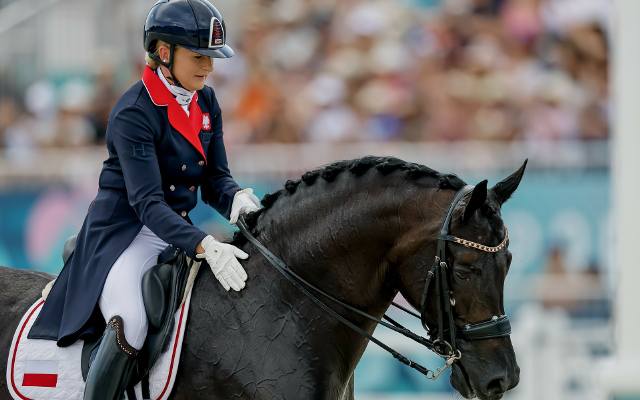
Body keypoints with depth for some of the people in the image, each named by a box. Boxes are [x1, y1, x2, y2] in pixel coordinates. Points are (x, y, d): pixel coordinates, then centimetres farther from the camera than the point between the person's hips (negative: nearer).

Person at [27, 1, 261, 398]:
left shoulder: (206, 103, 6)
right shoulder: (134, 113, -18)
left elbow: (215, 178, 8)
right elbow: (147, 201, -25)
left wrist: (237, 197, -17)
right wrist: (205, 247, -38)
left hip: (179, 230, 8)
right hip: (124, 232, -8)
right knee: (130, 324, -32)